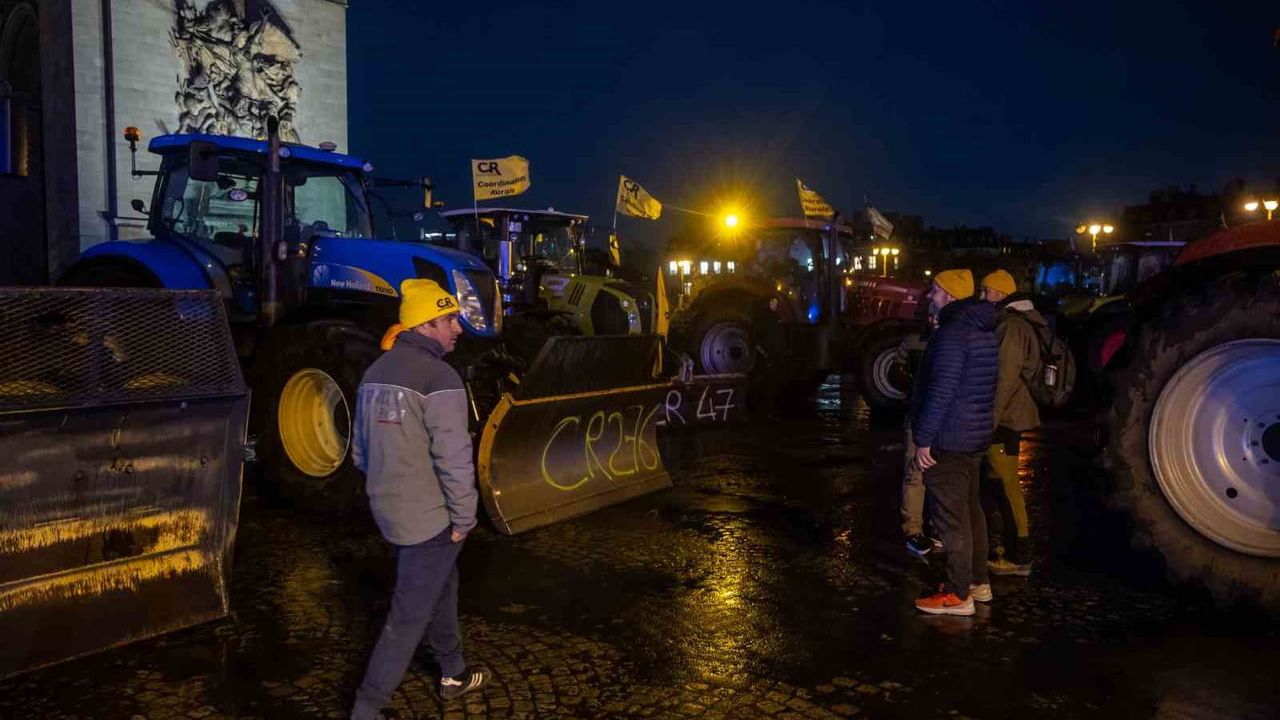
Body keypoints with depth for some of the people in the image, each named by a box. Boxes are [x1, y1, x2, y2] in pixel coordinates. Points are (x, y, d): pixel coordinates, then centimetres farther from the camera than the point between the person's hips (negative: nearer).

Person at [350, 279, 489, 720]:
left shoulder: (377, 372, 7)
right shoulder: (438, 378, -20)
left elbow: (361, 448, 15)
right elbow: (454, 459, -23)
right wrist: (463, 518, -12)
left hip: (389, 510, 9)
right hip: (429, 516, -9)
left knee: (440, 589, 25)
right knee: (409, 616, 2)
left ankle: (454, 674, 40)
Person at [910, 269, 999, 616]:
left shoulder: (953, 333, -19)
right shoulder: (982, 330, 13)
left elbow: (941, 392, -24)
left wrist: (923, 439, -19)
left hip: (949, 440, -10)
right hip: (976, 436, 10)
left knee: (951, 516, -4)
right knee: (969, 509, 19)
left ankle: (958, 595, 3)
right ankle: (979, 581, 29)